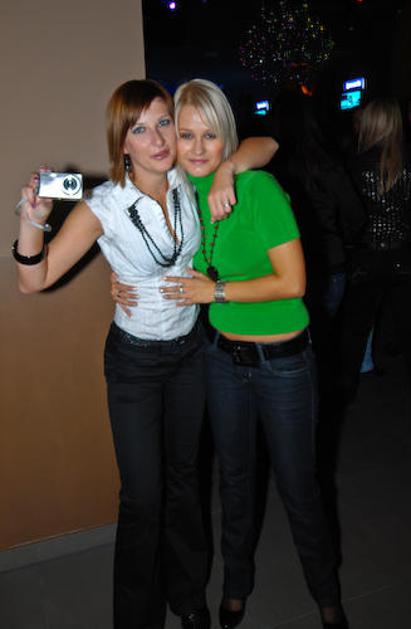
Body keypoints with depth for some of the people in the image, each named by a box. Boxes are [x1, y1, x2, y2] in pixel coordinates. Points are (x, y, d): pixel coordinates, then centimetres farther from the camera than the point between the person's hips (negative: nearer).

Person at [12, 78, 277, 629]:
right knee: (143, 497, 4)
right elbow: (35, 279, -16)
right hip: (135, 360, -4)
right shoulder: (104, 206, -18)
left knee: (183, 476, 21)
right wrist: (32, 221, -33)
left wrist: (228, 167, -21)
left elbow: (265, 144, -1)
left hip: (190, 347, 4)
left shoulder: (187, 184, -7)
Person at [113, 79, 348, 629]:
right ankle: (237, 580, 47)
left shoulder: (258, 186, -18)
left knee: (297, 484, 11)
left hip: (282, 361, -5)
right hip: (223, 356, 5)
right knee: (234, 475, 21)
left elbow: (293, 281, -20)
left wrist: (216, 290, -18)